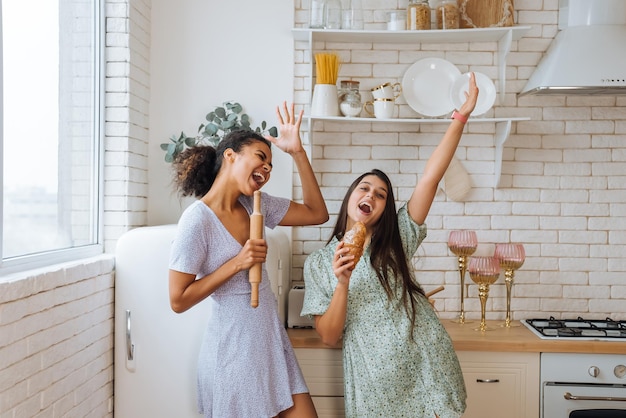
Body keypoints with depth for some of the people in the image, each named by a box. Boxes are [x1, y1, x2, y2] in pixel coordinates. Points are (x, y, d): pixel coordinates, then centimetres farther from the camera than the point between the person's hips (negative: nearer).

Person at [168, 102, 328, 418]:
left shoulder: (256, 205, 4)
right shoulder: (197, 220, -16)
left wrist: (297, 152, -2)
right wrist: (237, 263, -22)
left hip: (272, 343, 7)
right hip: (234, 353, -7)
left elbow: (317, 213, 4)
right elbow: (178, 300, -15)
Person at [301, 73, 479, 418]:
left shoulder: (396, 241, 4)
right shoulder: (318, 263, 1)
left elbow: (431, 177, -5)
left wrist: (461, 117, -11)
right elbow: (329, 337, -4)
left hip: (427, 377, 1)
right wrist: (343, 283, -19)